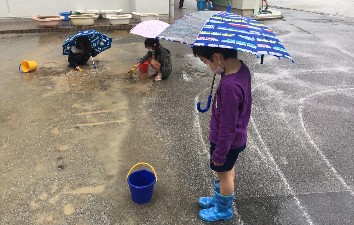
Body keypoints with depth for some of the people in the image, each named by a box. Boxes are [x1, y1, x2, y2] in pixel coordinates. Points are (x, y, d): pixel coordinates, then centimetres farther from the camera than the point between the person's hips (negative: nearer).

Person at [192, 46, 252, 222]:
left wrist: (220, 153, -16)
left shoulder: (230, 86, -37)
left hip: (227, 141, -8)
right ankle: (219, 198, 50)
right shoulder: (241, 68, -8)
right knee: (226, 171, 26)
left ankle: (224, 209, 41)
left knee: (224, 173, 15)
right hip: (237, 137, 8)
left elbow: (228, 126, -28)